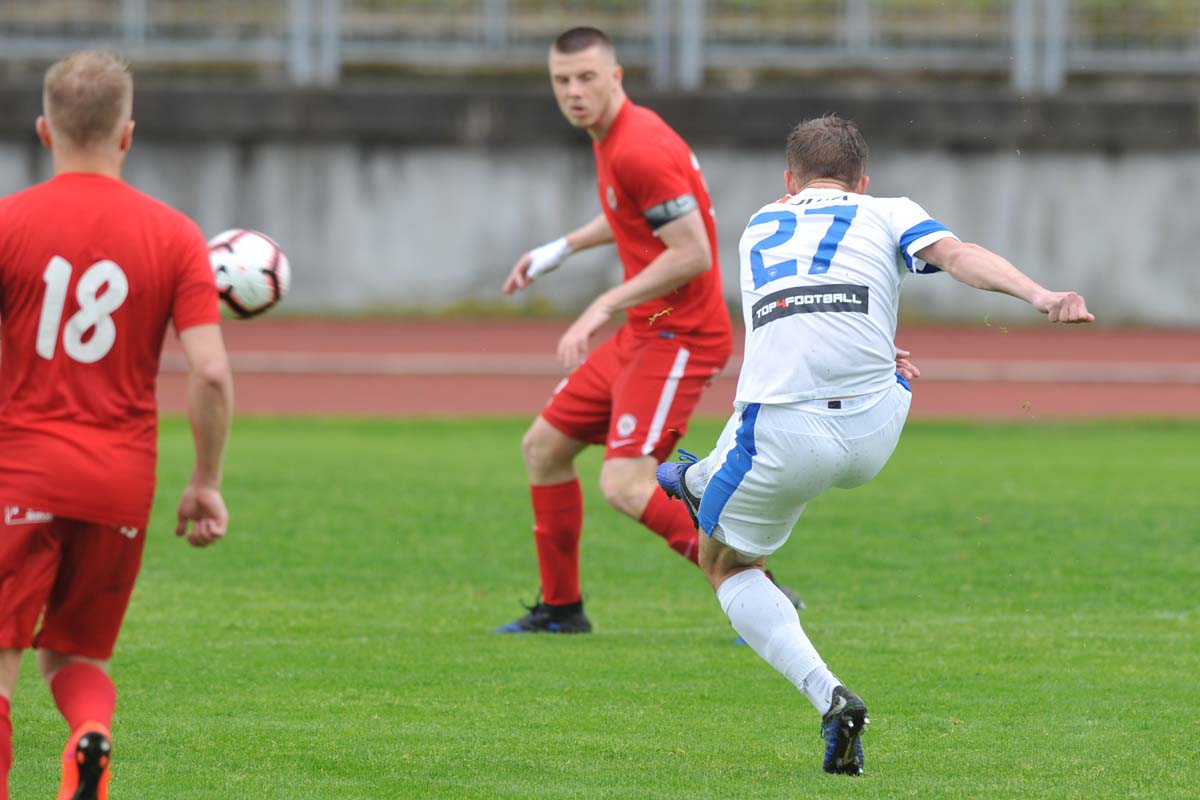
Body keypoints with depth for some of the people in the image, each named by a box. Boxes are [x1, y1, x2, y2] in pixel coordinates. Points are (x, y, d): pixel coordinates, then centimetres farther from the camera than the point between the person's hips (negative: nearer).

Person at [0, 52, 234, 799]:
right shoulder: (174, 235, 1)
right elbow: (212, 373, -6)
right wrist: (208, 483, 5)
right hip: (124, 484, 2)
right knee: (77, 653, 17)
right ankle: (92, 734, -14)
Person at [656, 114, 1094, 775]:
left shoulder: (759, 227, 25)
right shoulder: (888, 215, 14)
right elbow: (955, 254, -6)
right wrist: (1039, 296, -19)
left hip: (782, 441, 0)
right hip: (873, 434, 0)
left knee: (727, 565, 22)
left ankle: (827, 696, 2)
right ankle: (700, 479, 60)